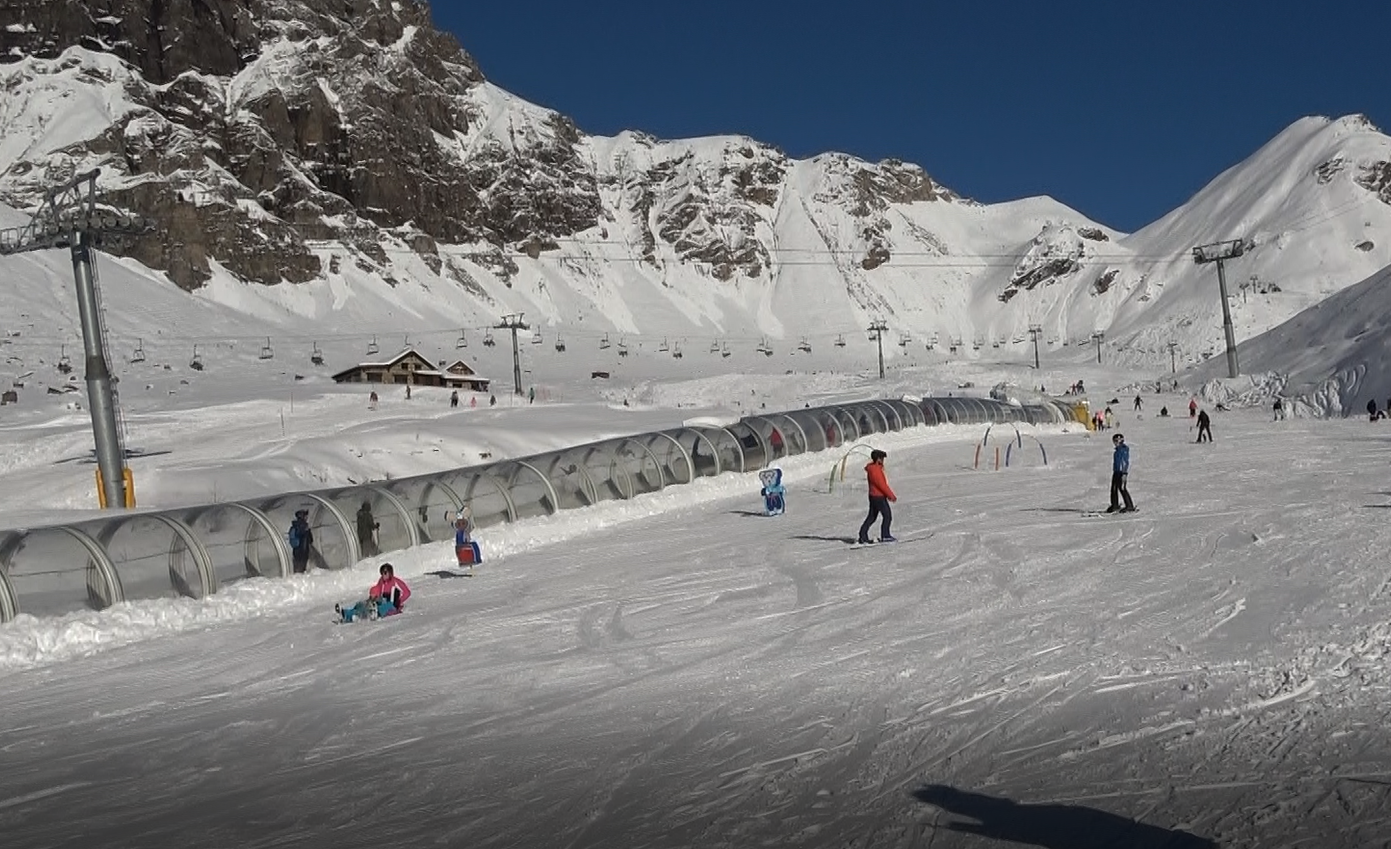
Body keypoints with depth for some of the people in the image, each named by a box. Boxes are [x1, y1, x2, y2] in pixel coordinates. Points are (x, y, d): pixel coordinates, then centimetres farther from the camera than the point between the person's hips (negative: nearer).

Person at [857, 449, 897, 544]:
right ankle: (885, 536, 4)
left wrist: (888, 494, 18)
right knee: (888, 515, -1)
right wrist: (891, 496, -13)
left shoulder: (873, 468, 11)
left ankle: (863, 536, 15)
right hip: (879, 497, -10)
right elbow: (882, 485, -20)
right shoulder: (875, 471, -21)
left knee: (872, 516, 14)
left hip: (873, 496, 10)